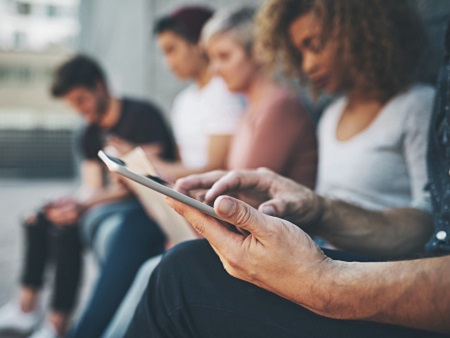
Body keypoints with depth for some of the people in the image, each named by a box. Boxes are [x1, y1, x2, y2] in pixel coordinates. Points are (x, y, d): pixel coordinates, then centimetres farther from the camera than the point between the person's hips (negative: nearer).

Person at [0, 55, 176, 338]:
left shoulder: (142, 115, -14)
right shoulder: (88, 135, 10)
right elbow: (93, 187, 4)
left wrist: (85, 204, -30)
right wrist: (72, 203, -21)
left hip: (150, 204, -9)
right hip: (114, 197, 9)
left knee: (67, 231, -26)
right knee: (39, 221, 7)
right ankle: (27, 307, 10)